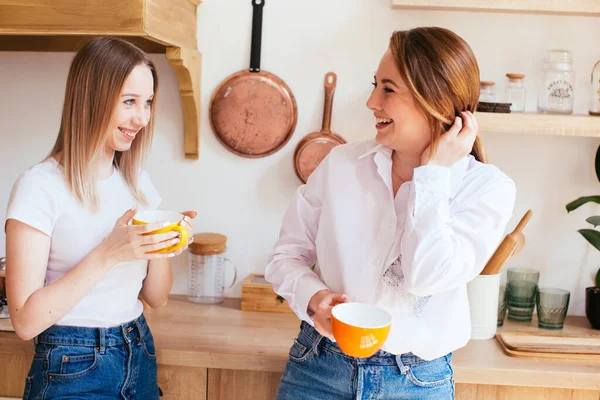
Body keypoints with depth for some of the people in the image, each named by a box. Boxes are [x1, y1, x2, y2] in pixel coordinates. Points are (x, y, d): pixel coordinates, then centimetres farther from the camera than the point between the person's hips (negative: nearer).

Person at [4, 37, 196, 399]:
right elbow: (26, 321, -17)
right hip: (73, 370, -6)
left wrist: (164, 246, -12)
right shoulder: (41, 186, -15)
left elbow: (156, 297, 7)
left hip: (140, 357, 6)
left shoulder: (139, 182, 4)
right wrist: (108, 254, -25)